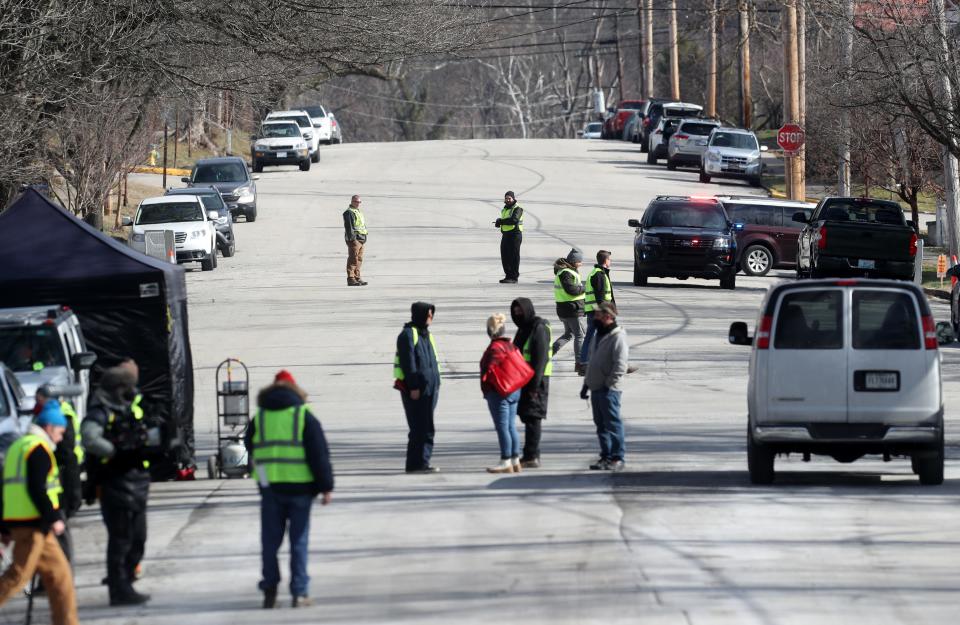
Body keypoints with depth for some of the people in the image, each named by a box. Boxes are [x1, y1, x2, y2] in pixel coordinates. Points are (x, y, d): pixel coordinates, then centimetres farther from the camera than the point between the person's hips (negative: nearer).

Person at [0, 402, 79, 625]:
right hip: (33, 524, -10)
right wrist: (53, 518, -15)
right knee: (19, 574, -9)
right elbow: (37, 489, -20)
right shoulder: (39, 449, -10)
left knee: (58, 572, 12)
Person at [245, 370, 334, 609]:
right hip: (300, 486, -2)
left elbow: (250, 448, 17)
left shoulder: (259, 417, 6)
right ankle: (299, 592, 2)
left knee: (270, 540, 10)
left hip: (269, 486, 2)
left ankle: (269, 589, 8)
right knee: (299, 541, 3)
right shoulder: (304, 416, -3)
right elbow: (319, 453, -6)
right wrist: (326, 486, -3)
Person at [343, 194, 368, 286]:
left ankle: (357, 278, 16)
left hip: (361, 240, 10)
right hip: (354, 239, -10)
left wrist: (364, 239, 24)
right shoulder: (349, 212, -9)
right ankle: (351, 279, -13)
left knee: (359, 260, 11)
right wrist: (352, 238, -23)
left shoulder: (358, 212, 22)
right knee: (353, 259, -11)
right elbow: (348, 226, -17)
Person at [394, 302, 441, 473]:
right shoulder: (408, 335, -9)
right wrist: (413, 386, -18)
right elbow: (408, 362, -14)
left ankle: (423, 462, 14)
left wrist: (436, 385, 19)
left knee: (427, 428, 9)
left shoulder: (427, 334, 19)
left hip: (430, 387, 9)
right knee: (419, 428, -10)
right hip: (415, 389, -9)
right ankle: (416, 464, -8)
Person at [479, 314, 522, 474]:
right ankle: (515, 461, 17)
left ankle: (506, 463, -6)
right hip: (514, 391, 9)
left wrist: (486, 388, -12)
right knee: (511, 427, 14)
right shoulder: (510, 345, 12)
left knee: (502, 428, -6)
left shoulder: (494, 348, -17)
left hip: (498, 392, -9)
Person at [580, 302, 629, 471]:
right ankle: (606, 456, 19)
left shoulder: (618, 337, -13)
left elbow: (620, 365, -19)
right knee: (600, 424, 12)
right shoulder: (599, 335, 17)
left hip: (608, 390, -9)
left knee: (612, 423, -6)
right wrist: (587, 384, 21)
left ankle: (617, 458, -3)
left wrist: (609, 384, -19)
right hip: (596, 388, 9)